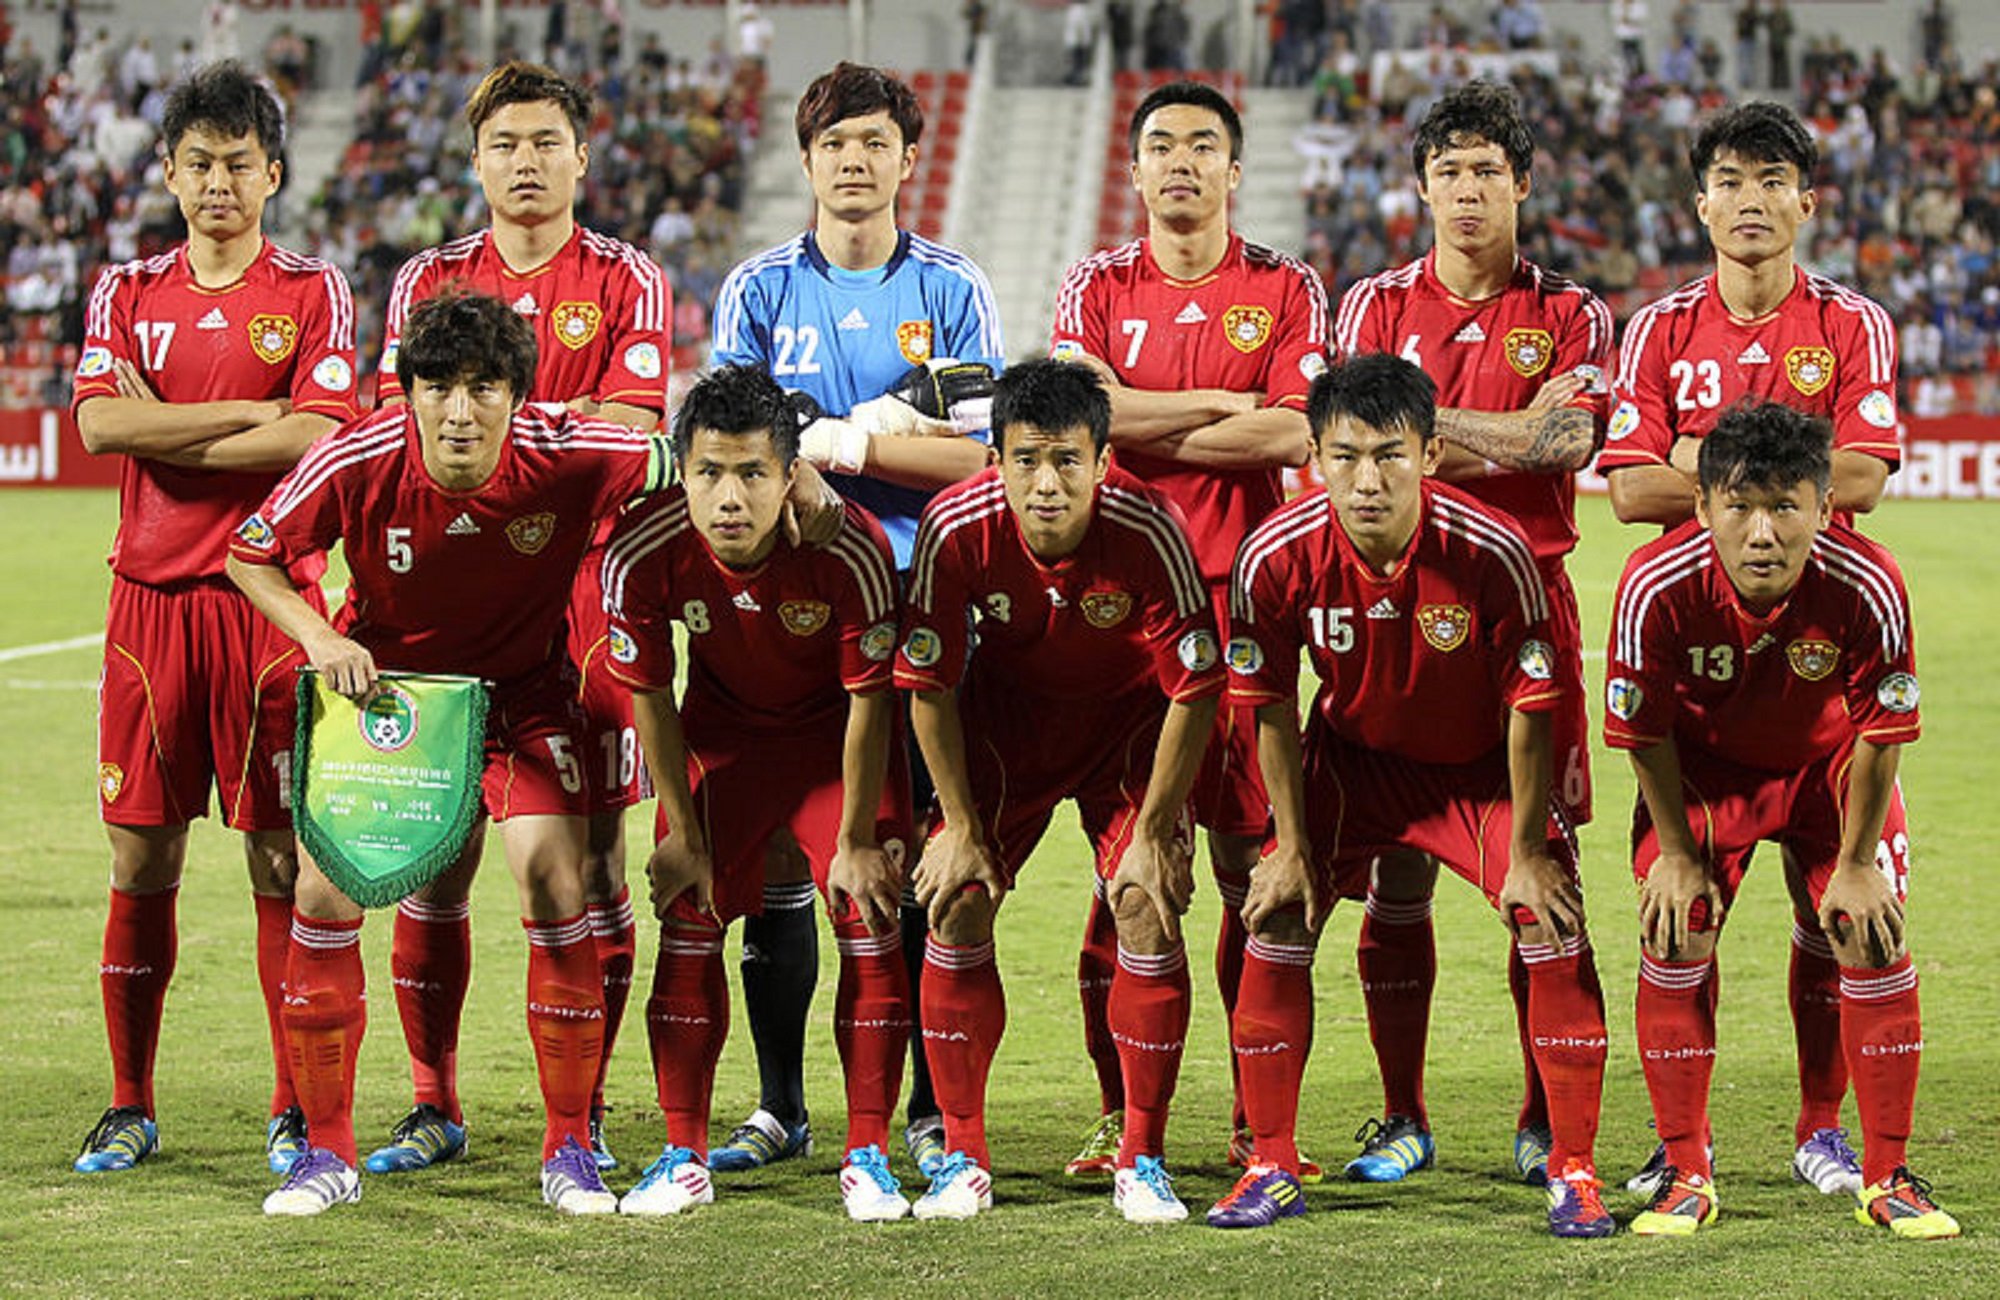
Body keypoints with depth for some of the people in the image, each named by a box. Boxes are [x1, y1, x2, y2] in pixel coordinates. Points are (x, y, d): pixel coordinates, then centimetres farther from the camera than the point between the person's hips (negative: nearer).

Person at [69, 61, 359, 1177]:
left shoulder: (313, 291, 3)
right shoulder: (128, 291, 11)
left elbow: (311, 437, -10)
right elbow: (101, 421, -5)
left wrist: (164, 435, -6)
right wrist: (247, 412, -8)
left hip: (270, 594, -2)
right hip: (151, 594, 2)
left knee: (280, 853, -2)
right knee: (143, 854, 3)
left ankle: (298, 1108, 5)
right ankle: (131, 1106, 12)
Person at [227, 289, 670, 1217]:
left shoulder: (565, 455, -26)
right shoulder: (356, 462, -25)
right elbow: (250, 556, -9)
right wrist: (319, 636, -22)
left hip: (522, 687, -1)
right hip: (381, 679, 1)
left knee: (553, 877, -16)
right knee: (325, 885, -9)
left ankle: (569, 1149, -1)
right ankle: (327, 1154, 6)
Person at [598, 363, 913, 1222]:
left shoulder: (850, 550, -34)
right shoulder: (642, 555, -28)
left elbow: (868, 701, -21)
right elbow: (650, 697, -11)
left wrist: (856, 843, -14)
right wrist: (683, 834, -5)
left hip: (838, 731, -2)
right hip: (722, 726, 2)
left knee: (869, 920, -10)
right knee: (688, 919, -4)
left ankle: (868, 1159, 1)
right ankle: (684, 1158, 7)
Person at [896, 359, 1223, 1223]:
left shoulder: (1149, 530, -31)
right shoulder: (958, 528, -27)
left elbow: (1194, 690, -21)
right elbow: (928, 685, -14)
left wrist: (1151, 832, -18)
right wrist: (961, 827, -13)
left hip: (1130, 719, -1)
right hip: (1005, 713, 1)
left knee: (1149, 907, -15)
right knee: (956, 905, -10)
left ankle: (1142, 1163, -1)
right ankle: (963, 1159, 4)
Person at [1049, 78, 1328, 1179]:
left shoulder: (1286, 292, 8)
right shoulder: (1096, 288, 11)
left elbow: (1291, 435, -5)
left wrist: (1143, 432, -5)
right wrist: (1221, 405, -5)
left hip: (1244, 592, 0)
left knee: (1253, 859, -1)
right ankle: (1120, 1112, 4)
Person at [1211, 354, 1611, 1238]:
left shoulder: (1490, 551, -32)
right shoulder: (1276, 557, -26)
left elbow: (1528, 709, -20)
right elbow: (1272, 710, -10)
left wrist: (1524, 851, -15)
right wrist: (1292, 847, -7)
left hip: (1482, 765, -2)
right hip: (1352, 757, 2)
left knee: (1555, 934, -15)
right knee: (1275, 925, -8)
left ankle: (1573, 1172, -1)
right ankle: (1272, 1169, 8)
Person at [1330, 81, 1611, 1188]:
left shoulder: (1570, 317, 8)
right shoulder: (1377, 305, 11)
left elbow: (1567, 440, -9)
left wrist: (1428, 421, -10)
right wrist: (1508, 443, -9)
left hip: (1526, 599, -1)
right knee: (1396, 874, 0)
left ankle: (1547, 1123, 5)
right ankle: (1402, 1119, 9)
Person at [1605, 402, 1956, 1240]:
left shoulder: (1867, 587, -34)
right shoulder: (1658, 586, -33)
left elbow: (1879, 733, -19)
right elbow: (1645, 731, -16)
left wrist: (1855, 866, -11)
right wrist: (1677, 853, -8)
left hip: (1830, 766, 0)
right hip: (1703, 766, 0)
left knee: (1874, 941, -7)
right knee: (1674, 940, -10)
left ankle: (1886, 1179, 7)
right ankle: (1686, 1176, 5)